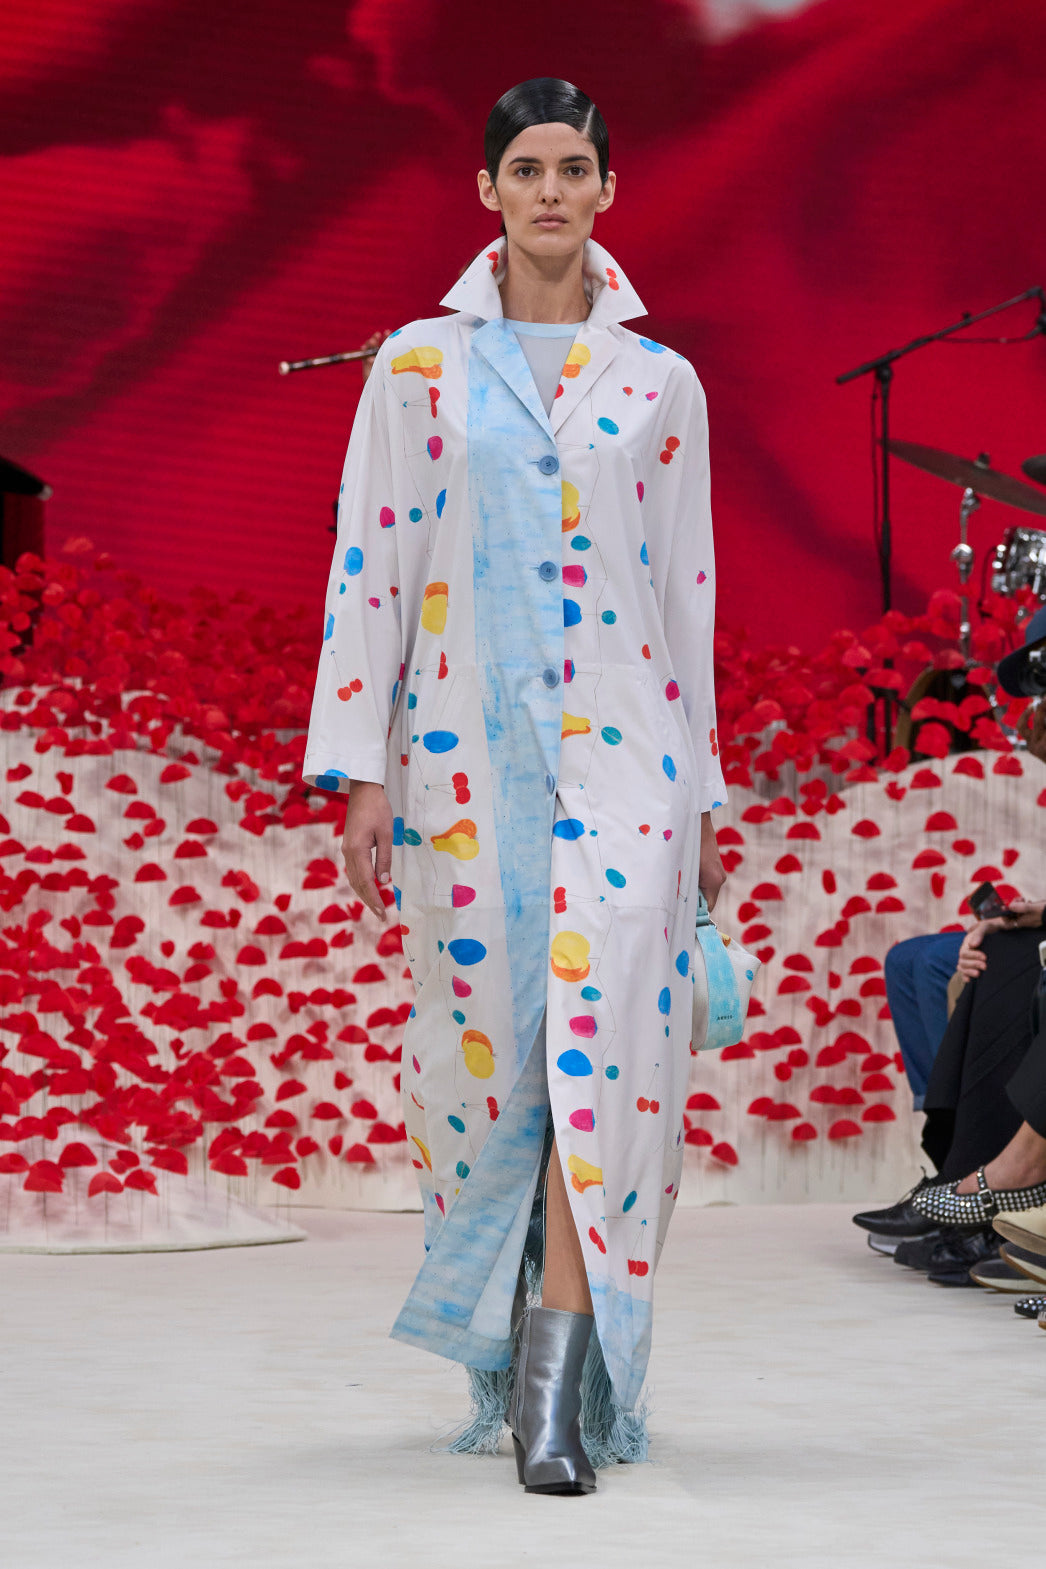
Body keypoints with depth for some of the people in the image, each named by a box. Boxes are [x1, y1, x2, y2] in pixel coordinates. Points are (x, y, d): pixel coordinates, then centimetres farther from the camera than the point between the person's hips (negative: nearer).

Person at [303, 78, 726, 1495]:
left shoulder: (660, 383, 9)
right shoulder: (418, 366, 7)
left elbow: (689, 589, 11)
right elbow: (368, 565, 4)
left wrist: (704, 794, 9)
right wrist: (361, 774, -3)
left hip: (620, 751, 0)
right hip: (466, 752, 0)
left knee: (601, 1034, -14)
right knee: (489, 1040, 2)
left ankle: (558, 1380, -15)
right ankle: (512, 1360, 19)